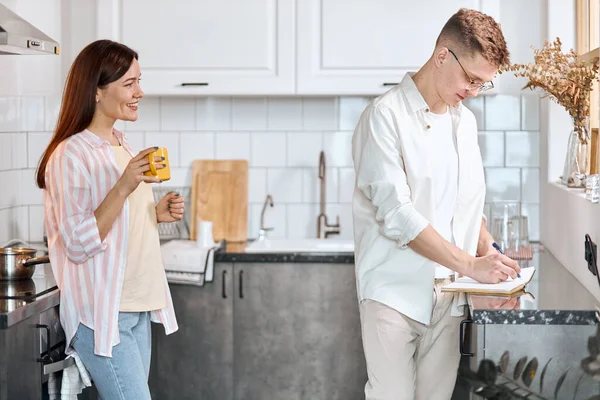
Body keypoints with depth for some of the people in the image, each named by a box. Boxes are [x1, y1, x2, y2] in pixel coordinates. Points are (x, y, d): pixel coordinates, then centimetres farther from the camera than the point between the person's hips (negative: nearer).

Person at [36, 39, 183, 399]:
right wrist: (124, 187, -26)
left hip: (136, 308, 8)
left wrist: (156, 214, 3)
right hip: (102, 312, -8)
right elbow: (78, 244, -19)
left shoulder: (121, 145, 11)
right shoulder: (71, 156, -15)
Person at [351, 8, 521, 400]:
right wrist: (470, 264, -19)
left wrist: (489, 251, 2)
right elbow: (396, 214, -17)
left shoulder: (465, 121, 14)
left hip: (448, 292, 6)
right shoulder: (386, 115, -9)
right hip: (395, 291, -6)